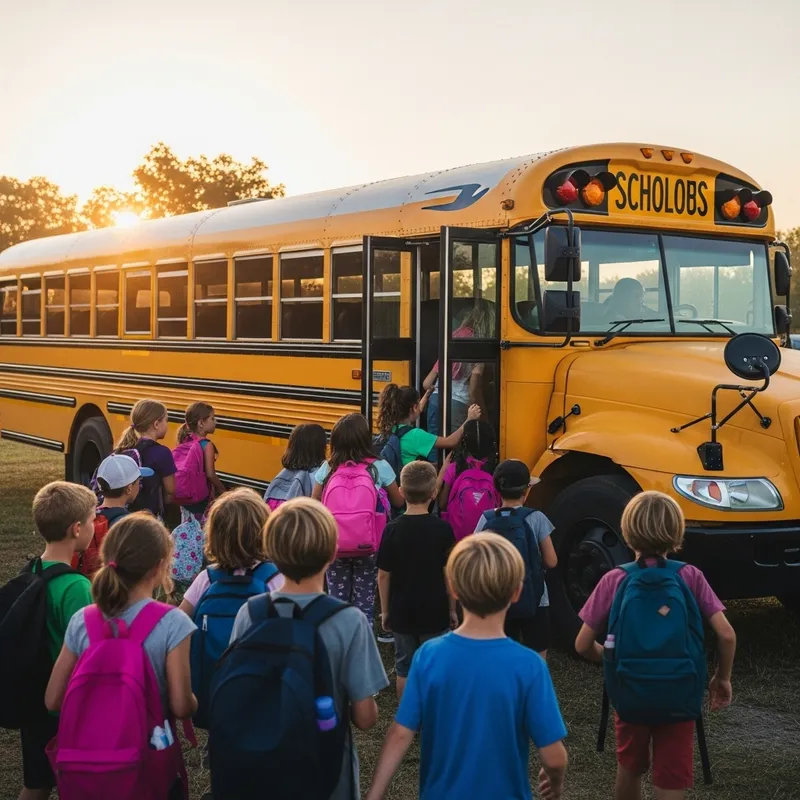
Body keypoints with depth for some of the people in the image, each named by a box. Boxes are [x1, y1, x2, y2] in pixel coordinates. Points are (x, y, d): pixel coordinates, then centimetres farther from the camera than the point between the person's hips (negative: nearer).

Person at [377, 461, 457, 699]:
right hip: (434, 612, -1)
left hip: (401, 612, 1)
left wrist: (385, 611, 8)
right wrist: (452, 609, 5)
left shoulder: (392, 530, -8)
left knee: (404, 669, 13)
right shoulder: (442, 529, -11)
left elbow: (384, 575, -4)